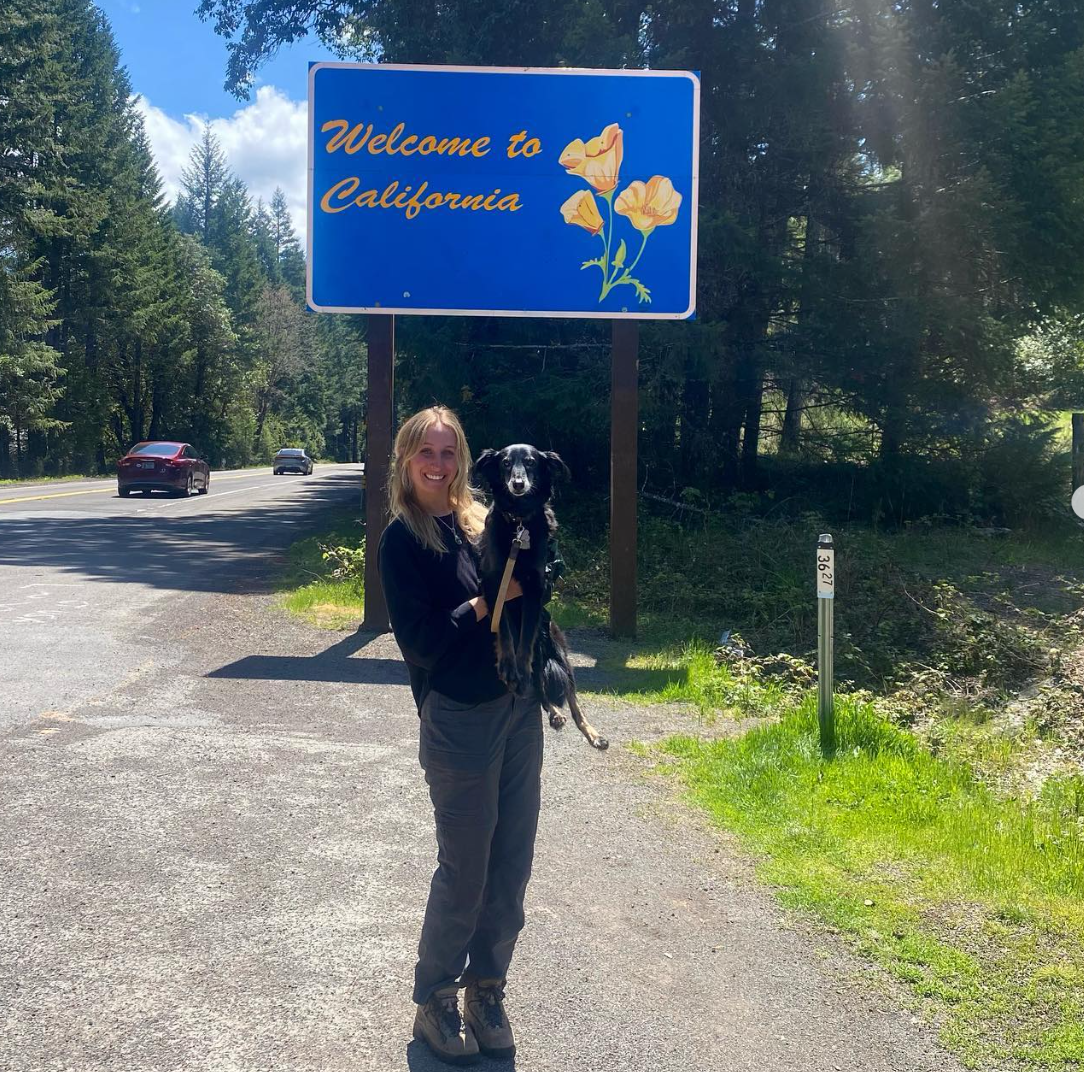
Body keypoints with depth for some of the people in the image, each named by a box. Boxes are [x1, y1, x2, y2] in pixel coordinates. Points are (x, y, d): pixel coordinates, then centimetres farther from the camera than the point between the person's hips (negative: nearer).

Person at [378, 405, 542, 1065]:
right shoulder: (403, 538, -8)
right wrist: (487, 602, -16)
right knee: (464, 869, 4)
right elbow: (419, 639, -14)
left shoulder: (482, 521, 9)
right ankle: (436, 1003, 24)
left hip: (519, 709, 6)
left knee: (512, 863, 11)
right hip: (459, 719, -6)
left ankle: (487, 992, 28)